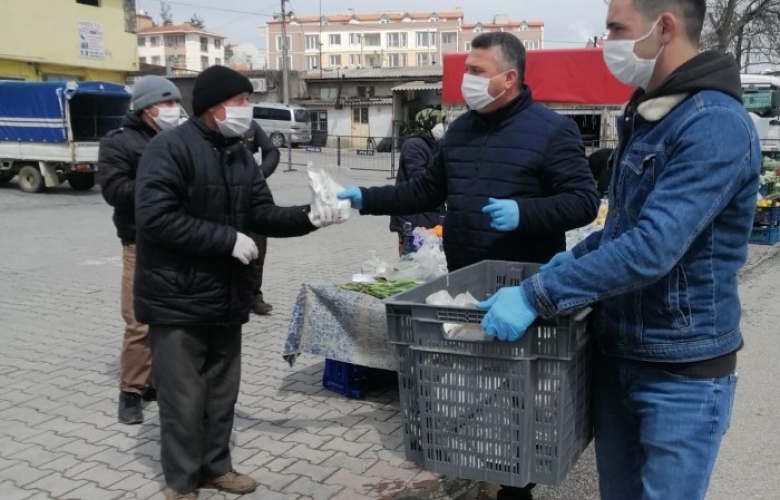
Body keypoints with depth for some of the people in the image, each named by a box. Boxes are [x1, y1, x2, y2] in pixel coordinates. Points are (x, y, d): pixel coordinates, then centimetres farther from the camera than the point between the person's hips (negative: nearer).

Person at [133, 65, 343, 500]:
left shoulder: (240, 154, 10)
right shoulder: (171, 148, -15)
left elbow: (263, 215, 8)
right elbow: (156, 218, -24)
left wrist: (308, 218, -9)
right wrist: (228, 239, -22)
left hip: (226, 294, 7)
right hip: (178, 297, -7)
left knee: (222, 392, 17)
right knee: (184, 398, 3)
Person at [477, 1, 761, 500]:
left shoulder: (715, 125, -21)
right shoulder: (647, 112, 10)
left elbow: (653, 247, -31)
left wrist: (537, 295, -29)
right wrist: (575, 258, 14)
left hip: (682, 370, -8)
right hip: (617, 352, 9)